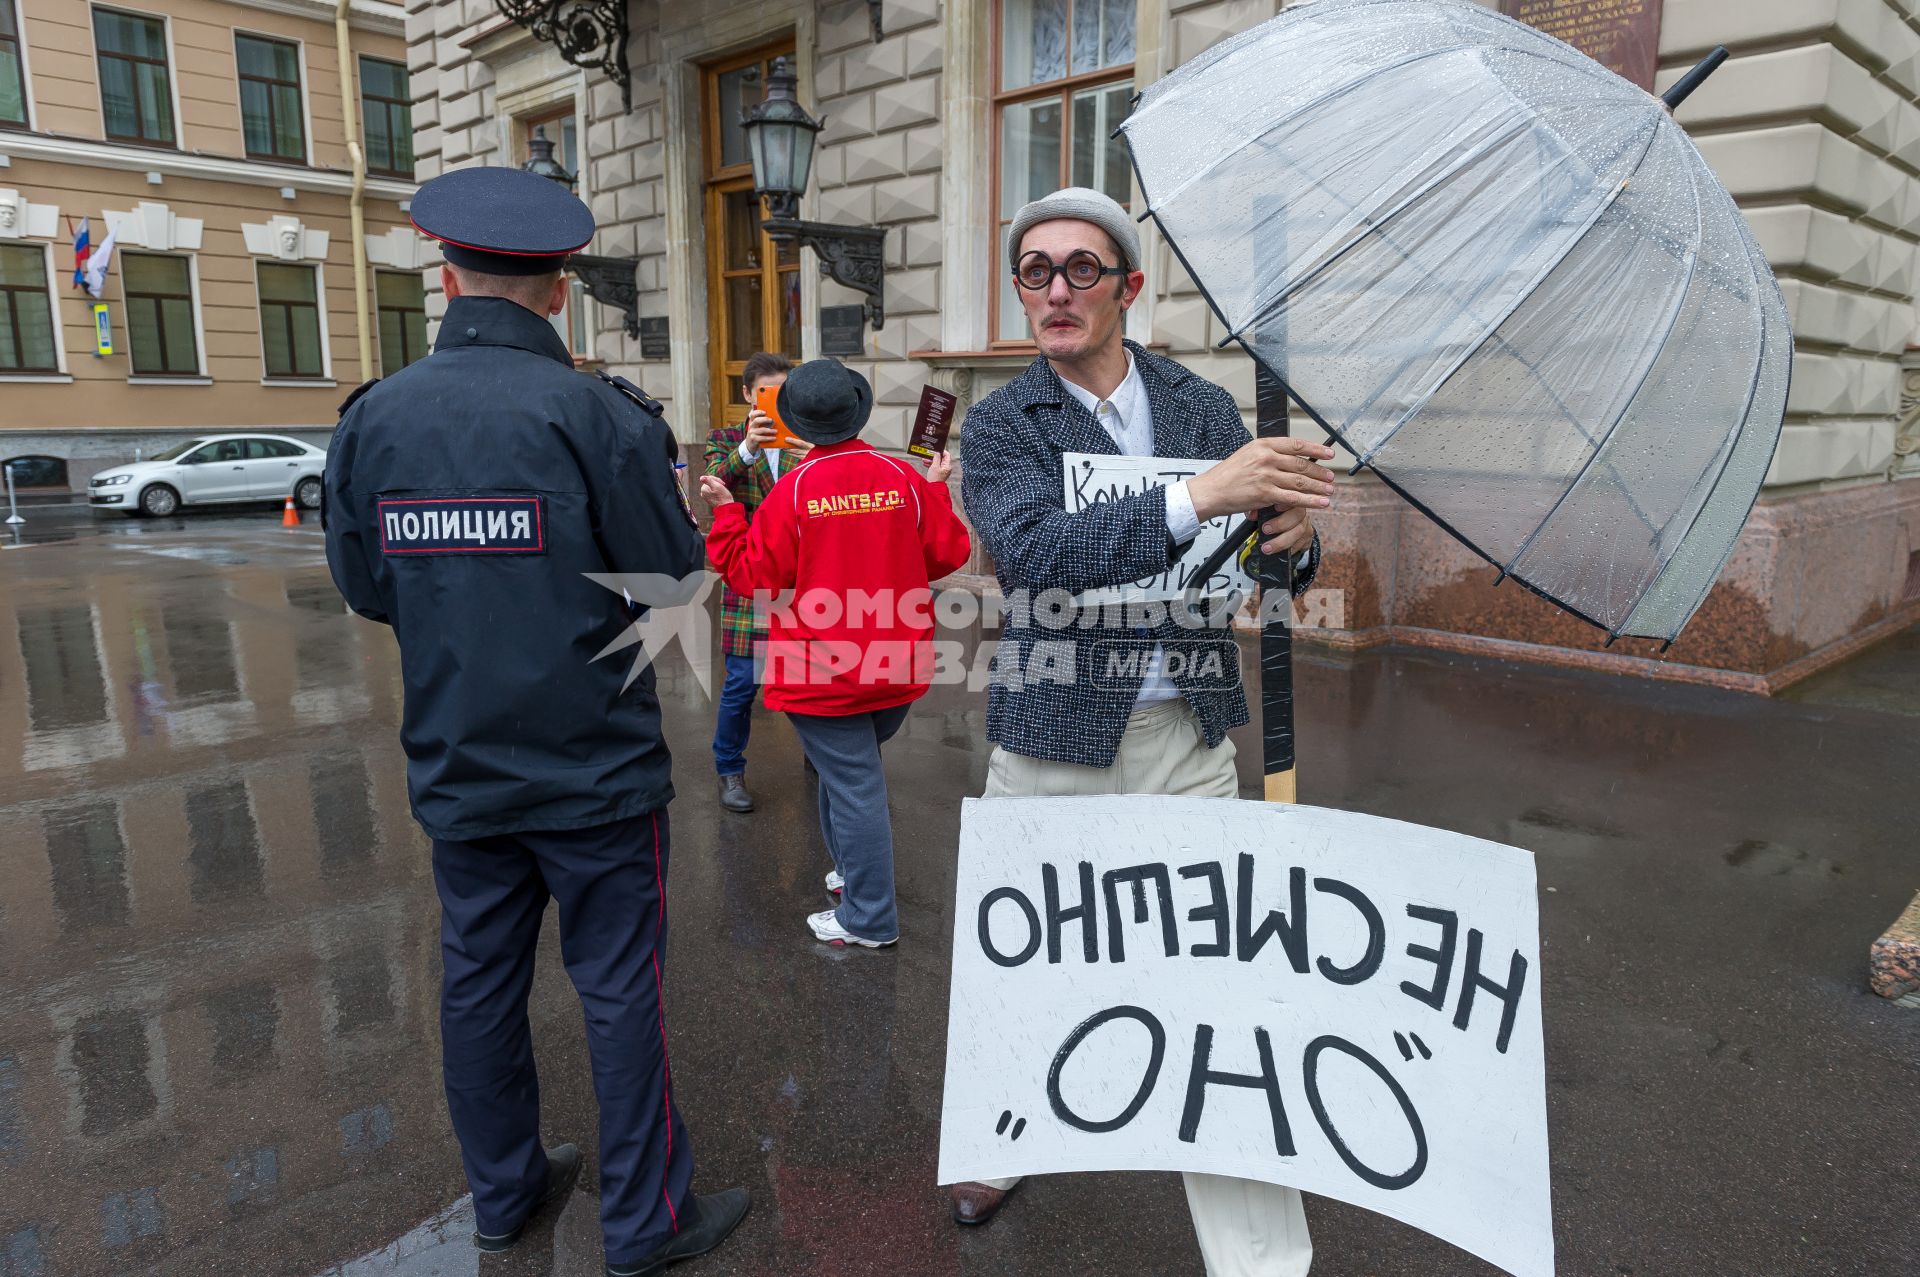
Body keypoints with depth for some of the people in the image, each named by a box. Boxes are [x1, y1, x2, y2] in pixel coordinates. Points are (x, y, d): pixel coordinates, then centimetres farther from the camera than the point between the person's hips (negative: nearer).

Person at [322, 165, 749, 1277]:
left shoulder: (373, 417, -1)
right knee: (621, 989, 8)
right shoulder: (594, 413, -16)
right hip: (595, 769, -4)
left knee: (481, 983, 18)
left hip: (457, 770, 5)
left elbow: (365, 587, 6)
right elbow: (676, 574, -12)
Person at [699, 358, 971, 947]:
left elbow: (751, 573, -7)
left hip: (825, 670, -5)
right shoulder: (905, 478, -4)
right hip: (898, 666, 5)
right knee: (849, 768, 25)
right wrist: (937, 489, 18)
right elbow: (947, 555, 6)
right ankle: (856, 871, 39)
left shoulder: (794, 488, -14)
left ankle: (869, 919, 13)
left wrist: (726, 512, 5)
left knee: (853, 783, 2)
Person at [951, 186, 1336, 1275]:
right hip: (1053, 744, -1)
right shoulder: (1000, 427, -3)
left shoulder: (1204, 406, 5)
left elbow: (1270, 557, 1)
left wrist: (1291, 535, -24)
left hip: (1189, 739, 2)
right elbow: (1035, 551, -22)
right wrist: (1199, 498, -32)